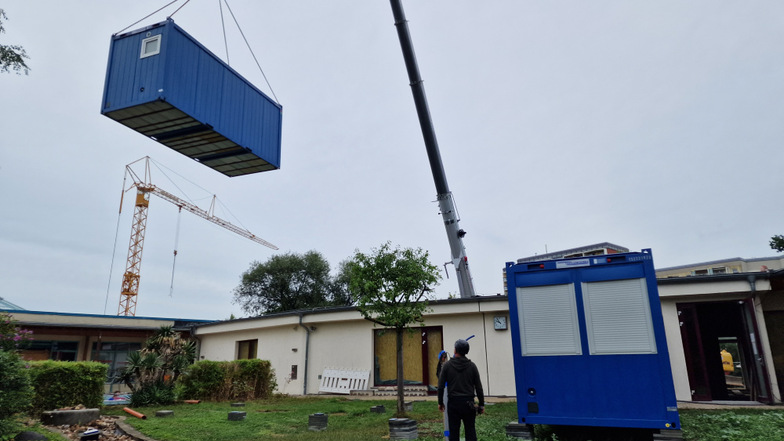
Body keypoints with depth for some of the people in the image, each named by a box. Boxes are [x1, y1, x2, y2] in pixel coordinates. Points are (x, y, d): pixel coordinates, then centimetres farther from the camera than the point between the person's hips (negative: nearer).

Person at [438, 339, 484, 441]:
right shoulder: (472, 366, 1)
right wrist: (481, 404, 9)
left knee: (453, 432, 6)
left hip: (453, 403, -1)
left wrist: (440, 402, 7)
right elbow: (478, 387, 1)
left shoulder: (447, 365, -2)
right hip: (468, 403, 1)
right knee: (470, 431, 6)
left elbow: (440, 386, -3)